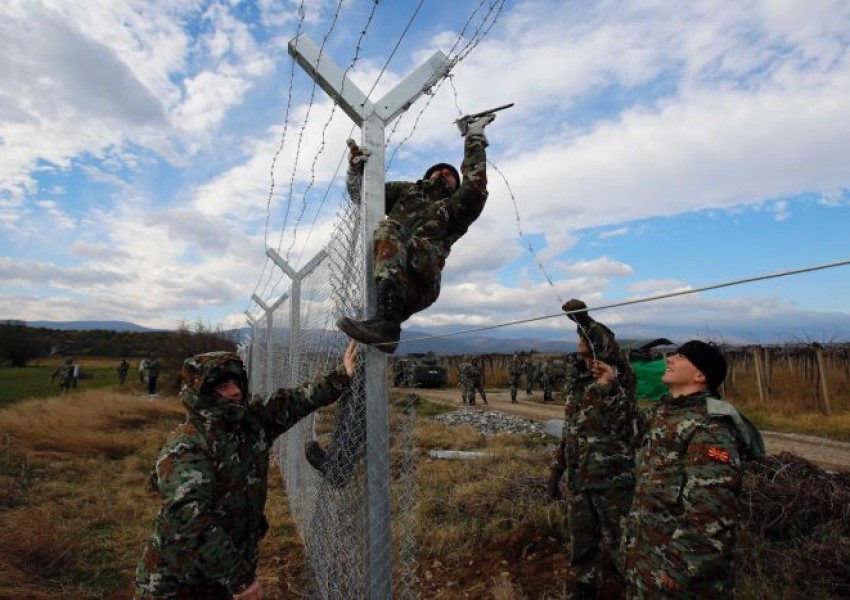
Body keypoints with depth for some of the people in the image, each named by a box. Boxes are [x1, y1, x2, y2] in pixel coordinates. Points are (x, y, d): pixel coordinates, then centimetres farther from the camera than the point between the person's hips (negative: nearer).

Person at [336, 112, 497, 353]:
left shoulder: (455, 210, 22)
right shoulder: (406, 191, 33)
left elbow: (475, 188, 3)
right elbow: (361, 194, 34)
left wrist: (475, 139, 7)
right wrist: (356, 167, 16)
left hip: (419, 283, -2)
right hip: (380, 278, 2)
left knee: (388, 233, -28)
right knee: (387, 229, -26)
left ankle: (386, 320, -49)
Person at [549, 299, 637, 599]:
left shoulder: (618, 377, -8)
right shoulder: (575, 387, 12)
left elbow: (611, 352, -33)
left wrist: (585, 320, -44)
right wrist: (556, 470, 17)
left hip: (614, 479, -6)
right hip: (578, 480, 6)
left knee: (618, 542, 7)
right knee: (581, 541, 17)